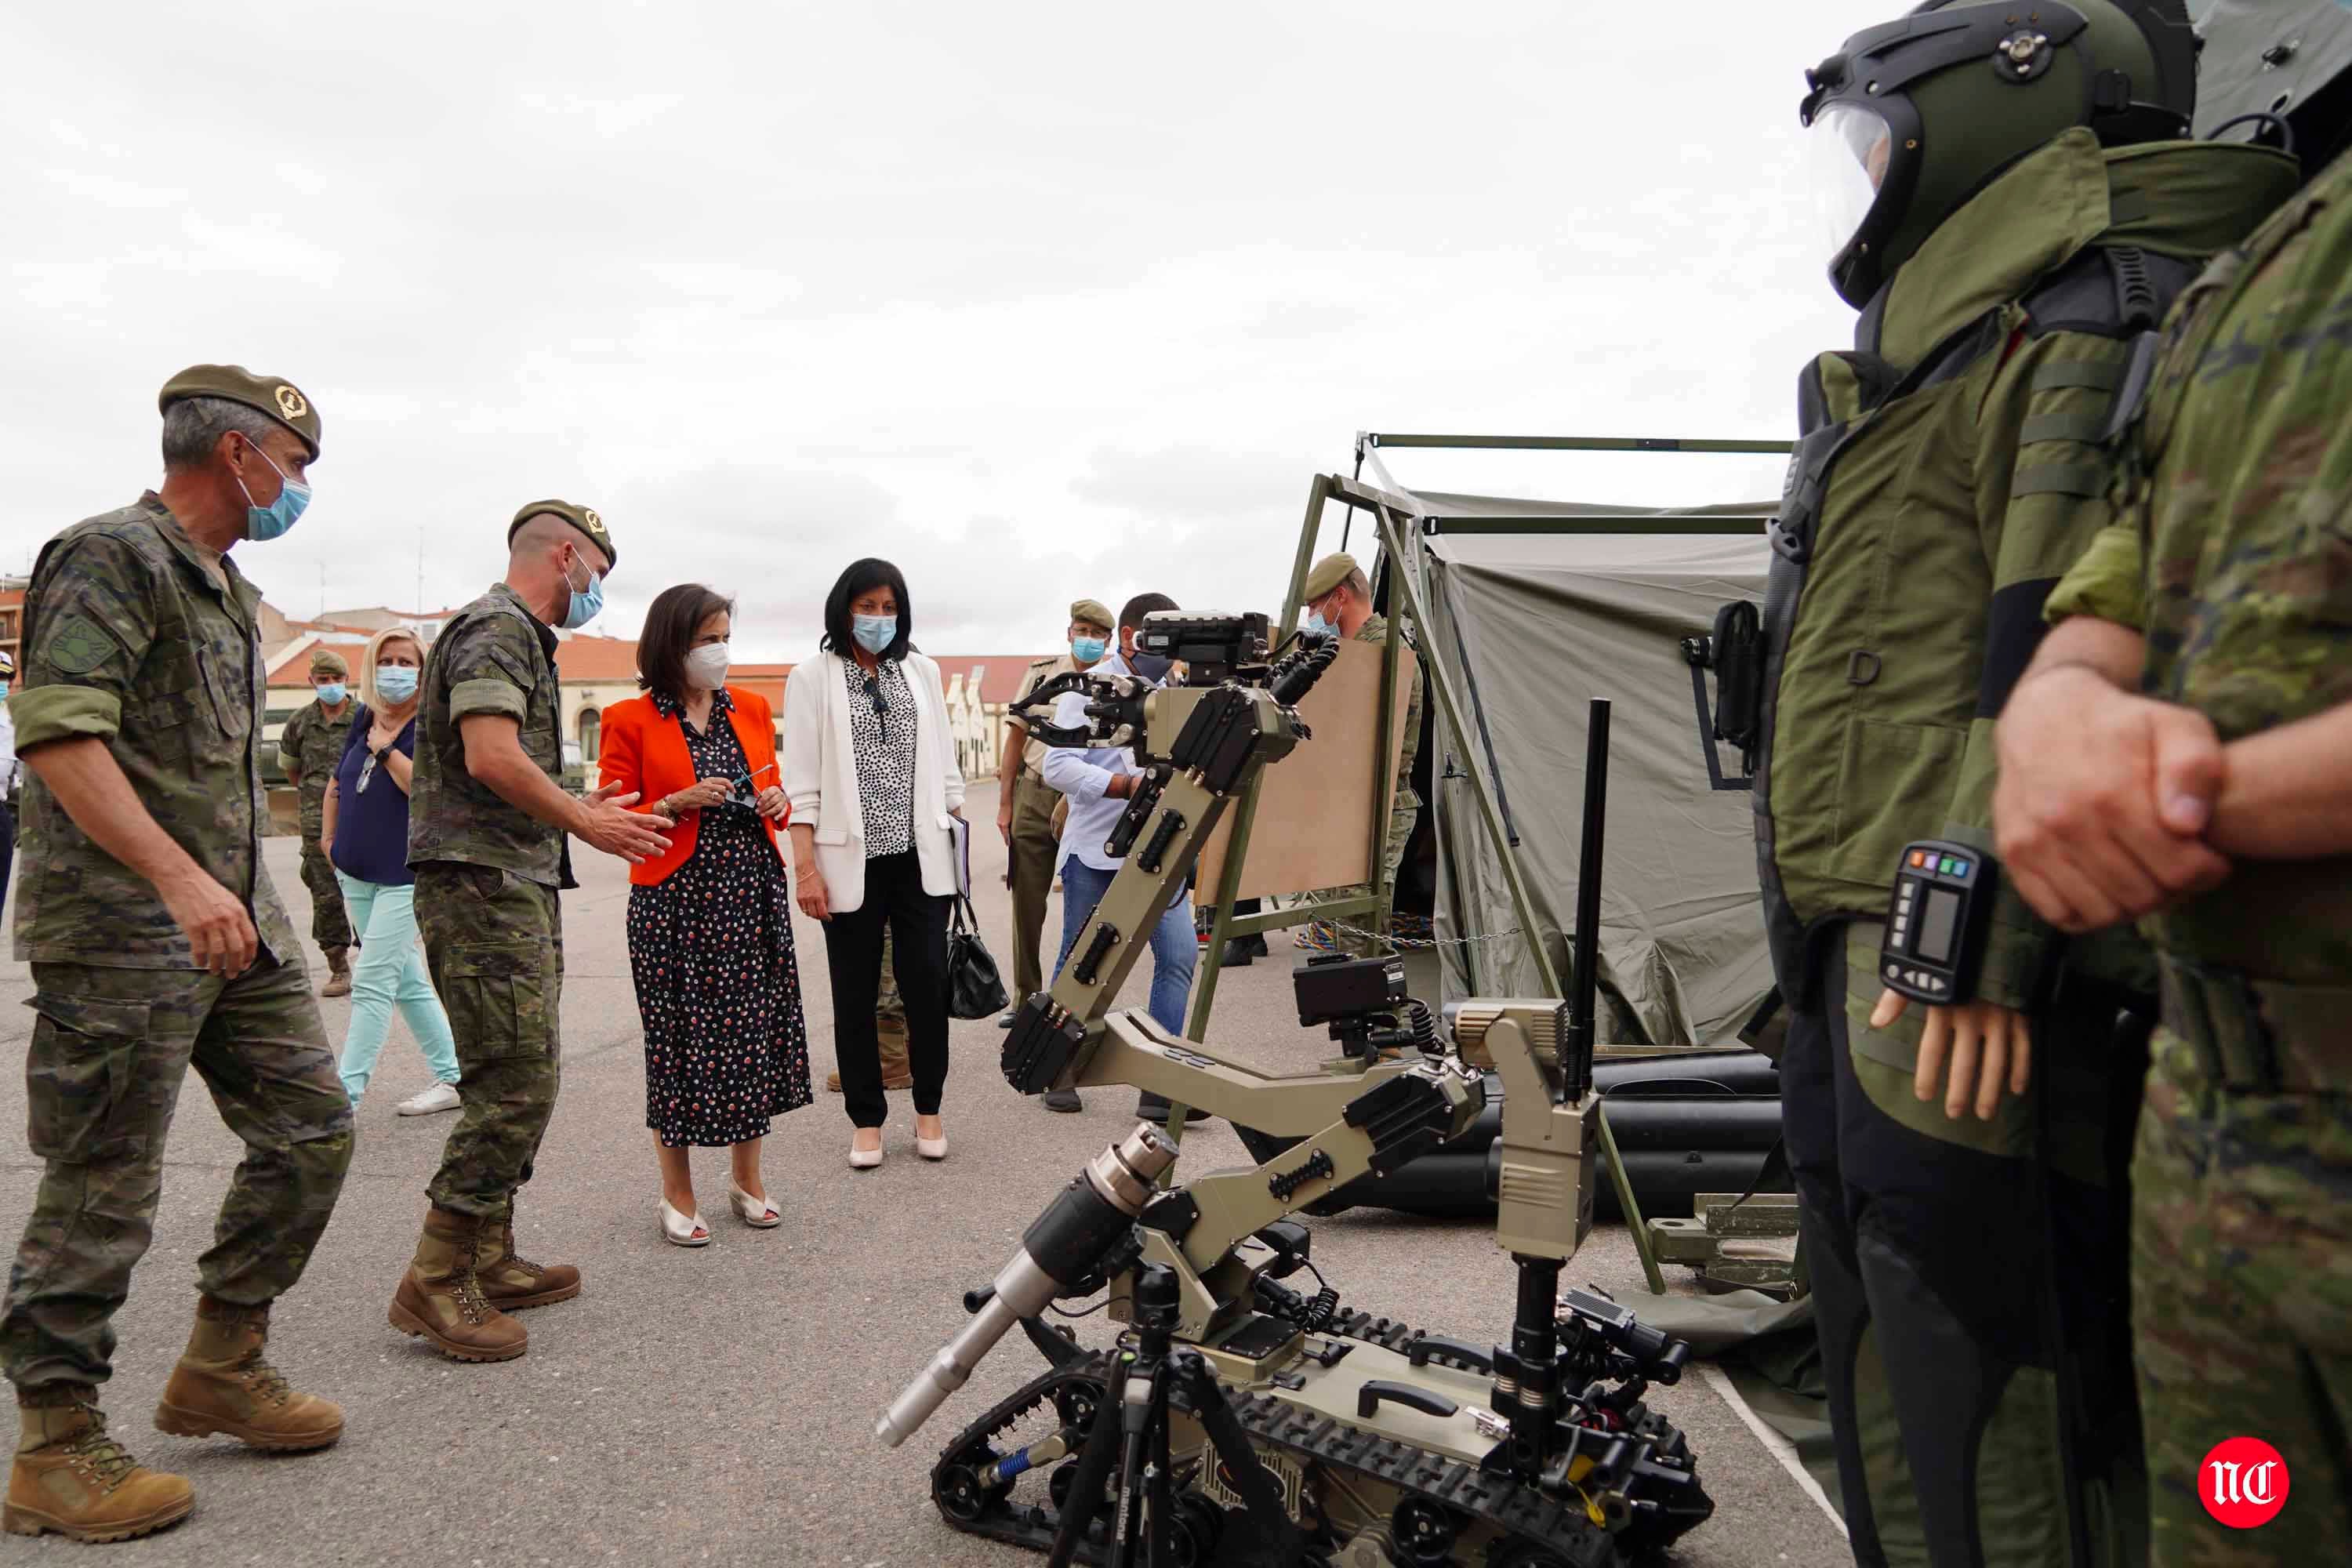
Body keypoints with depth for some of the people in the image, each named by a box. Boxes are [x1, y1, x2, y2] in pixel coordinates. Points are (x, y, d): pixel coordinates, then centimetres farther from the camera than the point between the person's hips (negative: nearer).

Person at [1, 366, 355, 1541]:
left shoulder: (227, 586, 18)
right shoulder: (113, 555, -10)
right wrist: (178, 878, -30)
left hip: (236, 916, 9)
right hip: (125, 928, -9)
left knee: (309, 1126, 11)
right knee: (102, 1191, -1)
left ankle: (220, 1367, 25)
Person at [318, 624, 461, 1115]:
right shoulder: (364, 718, 9)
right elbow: (337, 782, 22)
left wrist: (386, 748, -18)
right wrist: (328, 836, 19)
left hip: (404, 875, -7)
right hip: (356, 873, 7)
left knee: (372, 983, -10)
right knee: (408, 982, 12)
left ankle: (344, 1096, -8)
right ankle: (451, 1079, 22)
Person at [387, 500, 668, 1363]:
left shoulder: (520, 635, 22)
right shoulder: (496, 629, -11)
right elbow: (491, 757, -23)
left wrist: (579, 807, 22)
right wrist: (582, 820, -13)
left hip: (518, 887, 11)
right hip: (484, 883, -11)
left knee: (521, 1081, 14)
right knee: (515, 1085, -11)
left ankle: (489, 1261, 23)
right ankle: (435, 1283, -4)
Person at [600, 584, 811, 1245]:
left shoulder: (751, 708, 11)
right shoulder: (631, 720, -3)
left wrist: (776, 804, -1)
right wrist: (678, 804, -16)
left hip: (753, 893, 4)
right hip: (675, 900, -4)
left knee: (755, 1030, 7)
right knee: (681, 1037, 2)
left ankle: (747, 1179, 24)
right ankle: (677, 1196, 17)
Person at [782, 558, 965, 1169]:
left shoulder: (922, 671, 12)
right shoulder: (813, 677, 1)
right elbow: (801, 779, -3)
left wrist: (960, 840, 9)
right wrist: (805, 865, -9)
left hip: (920, 856, 2)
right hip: (851, 859, -2)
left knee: (928, 983, 0)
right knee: (855, 994, 5)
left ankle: (928, 1109, 18)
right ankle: (866, 1120, 17)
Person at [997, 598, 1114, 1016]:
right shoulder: (1041, 674, 6)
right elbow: (1016, 738, 9)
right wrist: (1004, 804, 6)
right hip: (1034, 798, 2)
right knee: (1027, 905, 8)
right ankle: (1025, 998, 20)